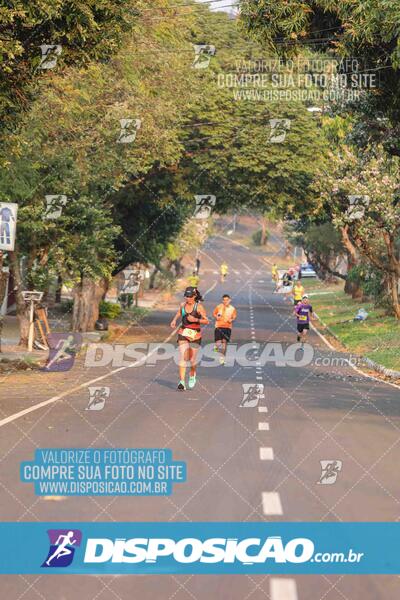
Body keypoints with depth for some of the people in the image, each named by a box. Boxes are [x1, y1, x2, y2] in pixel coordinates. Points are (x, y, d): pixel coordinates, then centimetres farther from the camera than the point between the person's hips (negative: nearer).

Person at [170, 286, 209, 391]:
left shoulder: (199, 307, -10)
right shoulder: (182, 305, 1)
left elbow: (206, 321, -10)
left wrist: (196, 320, -23)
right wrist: (174, 320, 6)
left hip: (195, 335, -2)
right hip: (183, 334, 2)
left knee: (192, 359, 7)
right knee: (183, 357, -13)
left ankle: (192, 375, 39)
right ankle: (182, 382, -15)